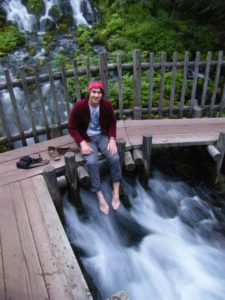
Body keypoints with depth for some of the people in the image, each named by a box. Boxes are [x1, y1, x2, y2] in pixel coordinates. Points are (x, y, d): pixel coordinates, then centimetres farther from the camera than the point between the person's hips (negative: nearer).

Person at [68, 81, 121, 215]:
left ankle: (116, 193, -7)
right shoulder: (79, 106, -16)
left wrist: (112, 139, -10)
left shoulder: (107, 105, -7)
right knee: (92, 162, -30)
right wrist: (82, 143, -21)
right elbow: (72, 128, -9)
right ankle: (100, 197, -17)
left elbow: (112, 123, 6)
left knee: (115, 158, -23)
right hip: (87, 138, -2)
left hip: (103, 136, 3)